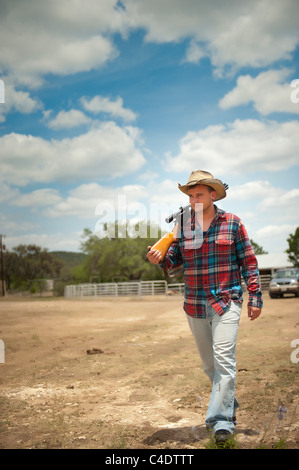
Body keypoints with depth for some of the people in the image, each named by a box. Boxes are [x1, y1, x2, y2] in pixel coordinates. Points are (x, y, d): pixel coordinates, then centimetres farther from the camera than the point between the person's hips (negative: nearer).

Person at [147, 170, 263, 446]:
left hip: (226, 301, -4)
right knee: (209, 363, 13)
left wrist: (255, 297, -3)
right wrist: (159, 259, -15)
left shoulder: (232, 223, -1)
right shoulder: (183, 227, 6)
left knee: (223, 358, -15)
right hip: (195, 305, 4)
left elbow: (249, 261, 1)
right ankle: (229, 402, 35)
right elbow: (174, 259, 8)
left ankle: (221, 421, -10)